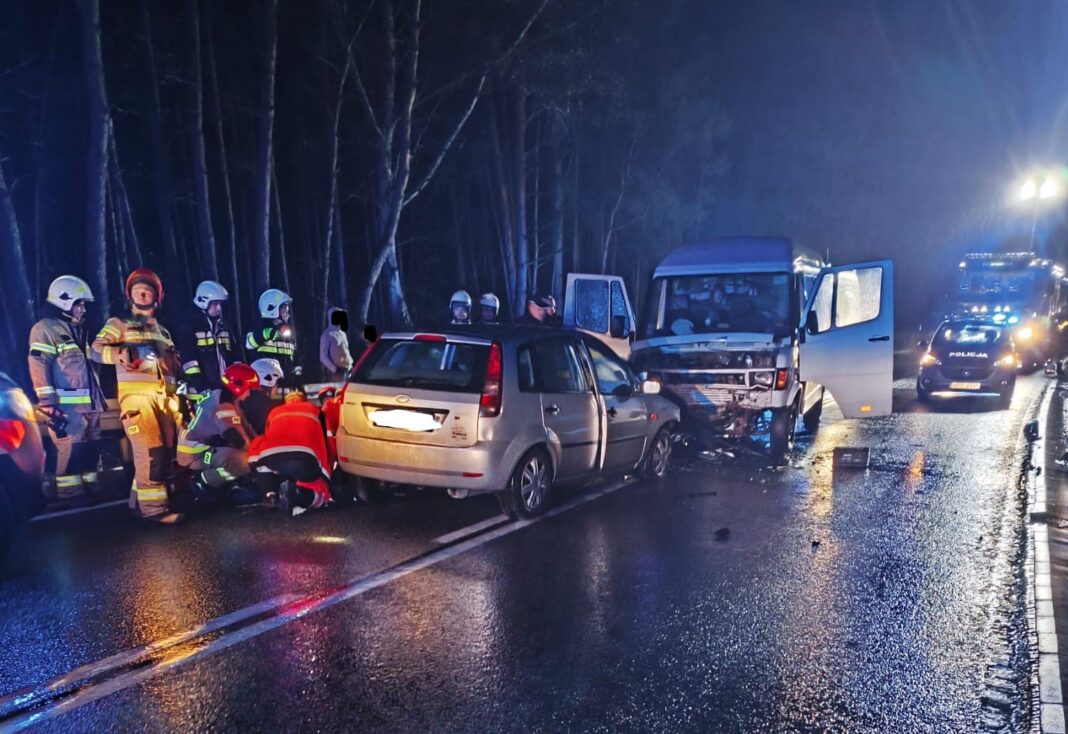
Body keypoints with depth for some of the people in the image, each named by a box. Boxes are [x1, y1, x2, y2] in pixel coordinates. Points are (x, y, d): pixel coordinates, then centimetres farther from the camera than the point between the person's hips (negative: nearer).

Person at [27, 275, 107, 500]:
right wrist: (48, 403, -21)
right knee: (71, 449, -11)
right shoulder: (45, 329, -6)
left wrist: (99, 397, 24)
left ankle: (90, 489, 19)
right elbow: (39, 367, -15)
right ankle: (70, 496, -6)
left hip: (87, 403, 9)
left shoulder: (79, 330, 22)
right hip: (65, 404, -9)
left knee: (92, 447, 10)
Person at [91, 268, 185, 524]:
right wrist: (120, 353, -24)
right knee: (150, 449, -16)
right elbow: (96, 350, -5)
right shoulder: (119, 323, 8)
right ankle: (153, 507, -16)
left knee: (166, 448, 5)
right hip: (136, 392, -7)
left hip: (165, 394, 7)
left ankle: (139, 498, 16)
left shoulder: (162, 331, 26)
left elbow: (174, 365, 27)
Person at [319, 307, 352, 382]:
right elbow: (323, 356, -10)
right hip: (332, 372, -7)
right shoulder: (327, 334, -6)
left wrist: (350, 364, 5)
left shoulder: (342, 334, 15)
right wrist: (334, 369, -14)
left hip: (344, 370, 7)